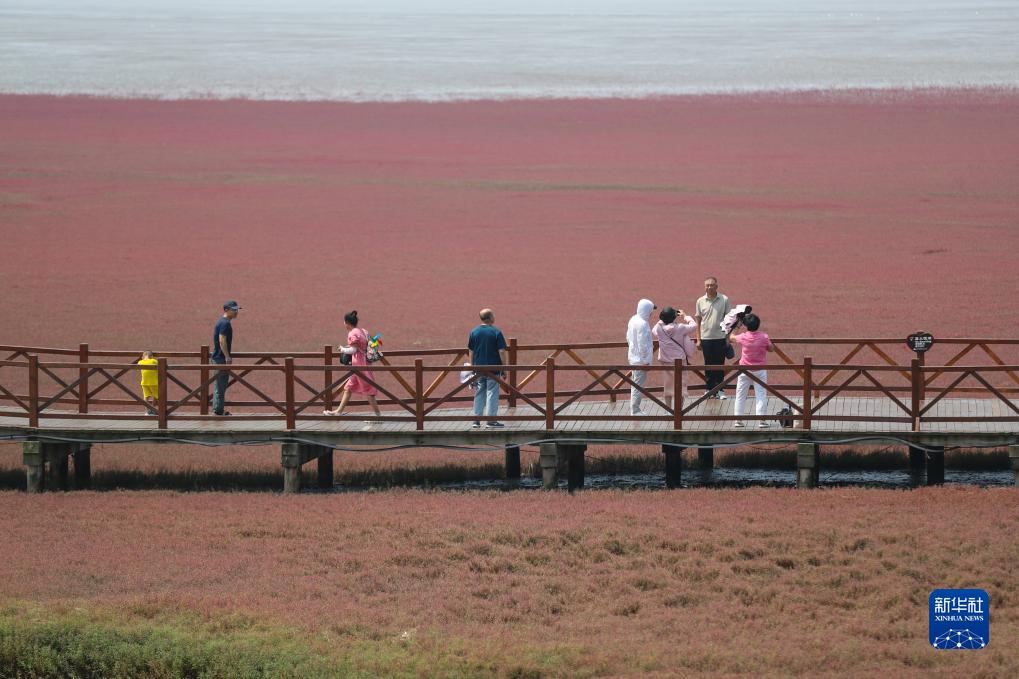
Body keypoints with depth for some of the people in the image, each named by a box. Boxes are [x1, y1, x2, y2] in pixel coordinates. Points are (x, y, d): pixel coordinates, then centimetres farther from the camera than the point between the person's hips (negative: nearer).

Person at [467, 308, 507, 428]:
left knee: (479, 394, 11)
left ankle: (477, 419, 12)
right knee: (492, 393, 2)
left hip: (478, 368, 4)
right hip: (493, 367, -4)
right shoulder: (496, 332, -9)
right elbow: (502, 351, -11)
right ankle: (491, 419, 1)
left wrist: (472, 367, 17)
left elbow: (471, 351, 8)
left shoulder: (474, 332, 3)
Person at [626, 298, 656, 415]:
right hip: (641, 359, -10)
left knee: (635, 385, 18)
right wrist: (645, 360, -16)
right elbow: (642, 344, -23)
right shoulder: (642, 324, -23)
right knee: (639, 385, -2)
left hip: (633, 357, 10)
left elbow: (629, 338, 15)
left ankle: (634, 409, 26)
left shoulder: (633, 320, 6)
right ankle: (635, 410, 4)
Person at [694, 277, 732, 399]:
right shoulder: (701, 301, 3)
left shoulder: (724, 300, -1)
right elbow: (698, 321, 8)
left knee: (719, 364, 2)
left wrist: (728, 338, -1)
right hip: (706, 338, 1)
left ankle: (720, 389, 9)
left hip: (720, 337, -1)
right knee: (708, 365, 6)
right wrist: (698, 339, 4)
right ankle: (709, 389, 13)